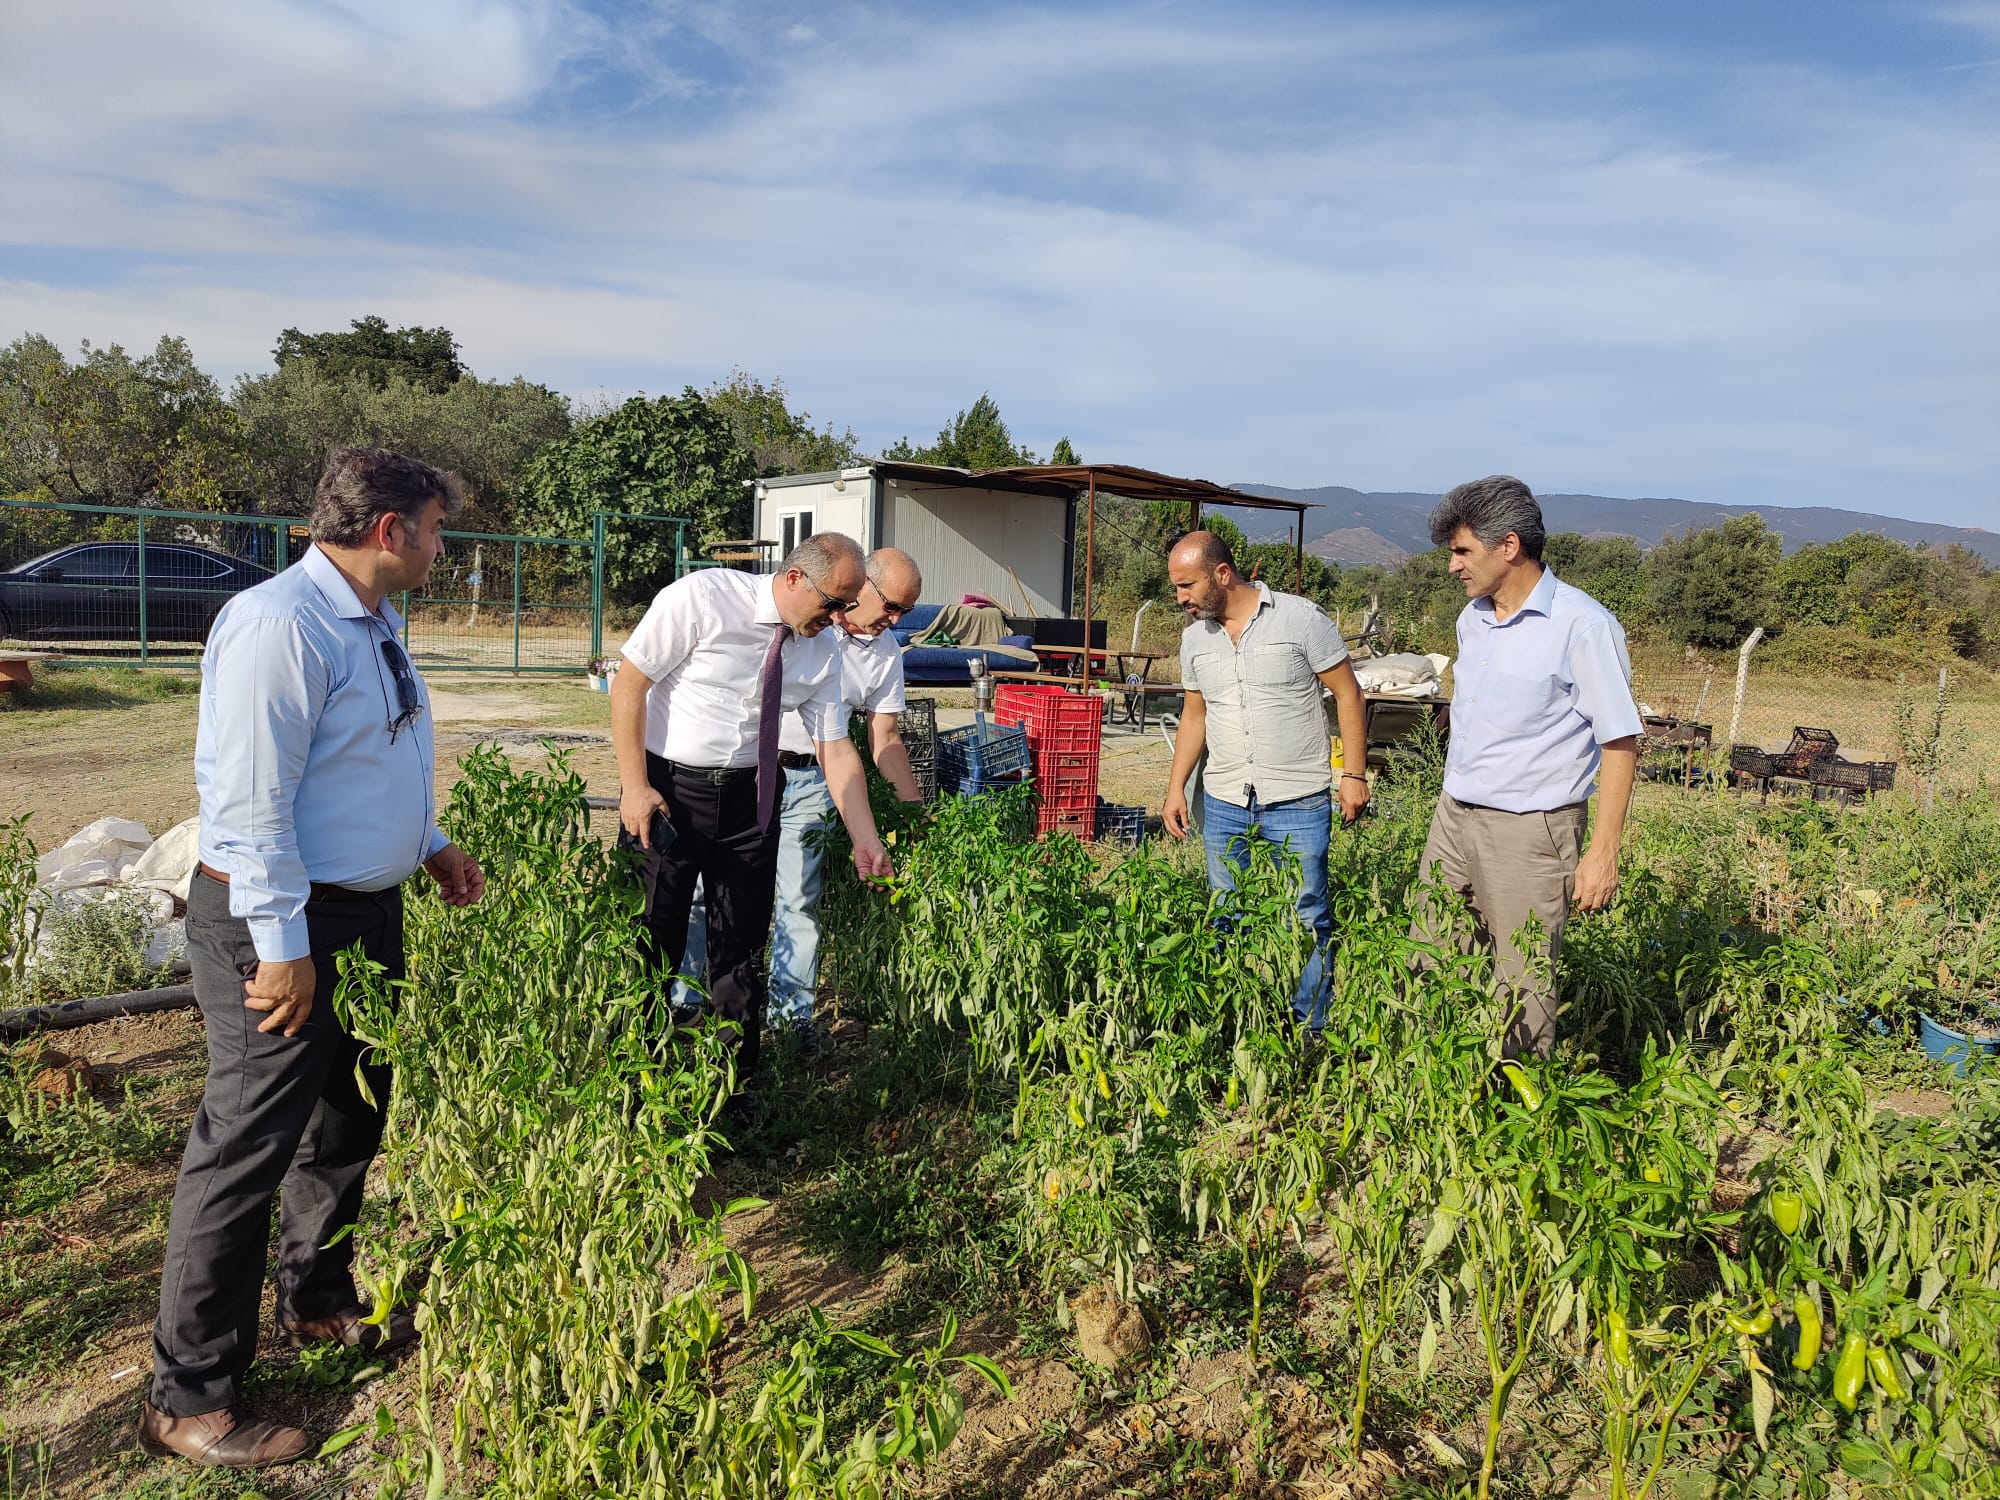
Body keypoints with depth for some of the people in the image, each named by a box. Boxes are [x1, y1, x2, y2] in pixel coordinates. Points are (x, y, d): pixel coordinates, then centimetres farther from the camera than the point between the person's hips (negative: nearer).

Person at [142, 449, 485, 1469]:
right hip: (281, 926, -10)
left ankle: (316, 1300, 43)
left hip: (366, 910, 10)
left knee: (349, 1116, 21)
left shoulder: (369, 625, 11)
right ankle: (188, 1399, 16)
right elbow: (249, 798, -24)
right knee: (247, 1149, 0)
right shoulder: (280, 625, -22)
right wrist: (283, 945, -22)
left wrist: (431, 846, 23)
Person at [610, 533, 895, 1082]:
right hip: (665, 791, -4)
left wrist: (865, 842, -4)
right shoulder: (702, 597, -14)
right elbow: (628, 685, -11)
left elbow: (837, 750, 3)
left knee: (743, 946, 9)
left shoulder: (823, 651, 0)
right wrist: (635, 787, -15)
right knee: (652, 941, 3)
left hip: (749, 800, 4)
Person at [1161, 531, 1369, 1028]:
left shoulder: (1300, 617, -7)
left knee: (1306, 919, 0)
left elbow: (1347, 693, -3)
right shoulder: (1194, 637, 9)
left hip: (1297, 801, -5)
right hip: (1223, 802, 5)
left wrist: (1353, 773, -8)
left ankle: (1313, 1032, 15)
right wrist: (1175, 787, 10)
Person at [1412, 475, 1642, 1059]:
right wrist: (1456, 804, 18)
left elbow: (1620, 745, -12)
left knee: (1523, 986, 2)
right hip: (1453, 817, 8)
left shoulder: (1584, 626, -13)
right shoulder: (1472, 619, 10)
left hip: (1529, 833, -7)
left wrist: (1603, 852, -15)